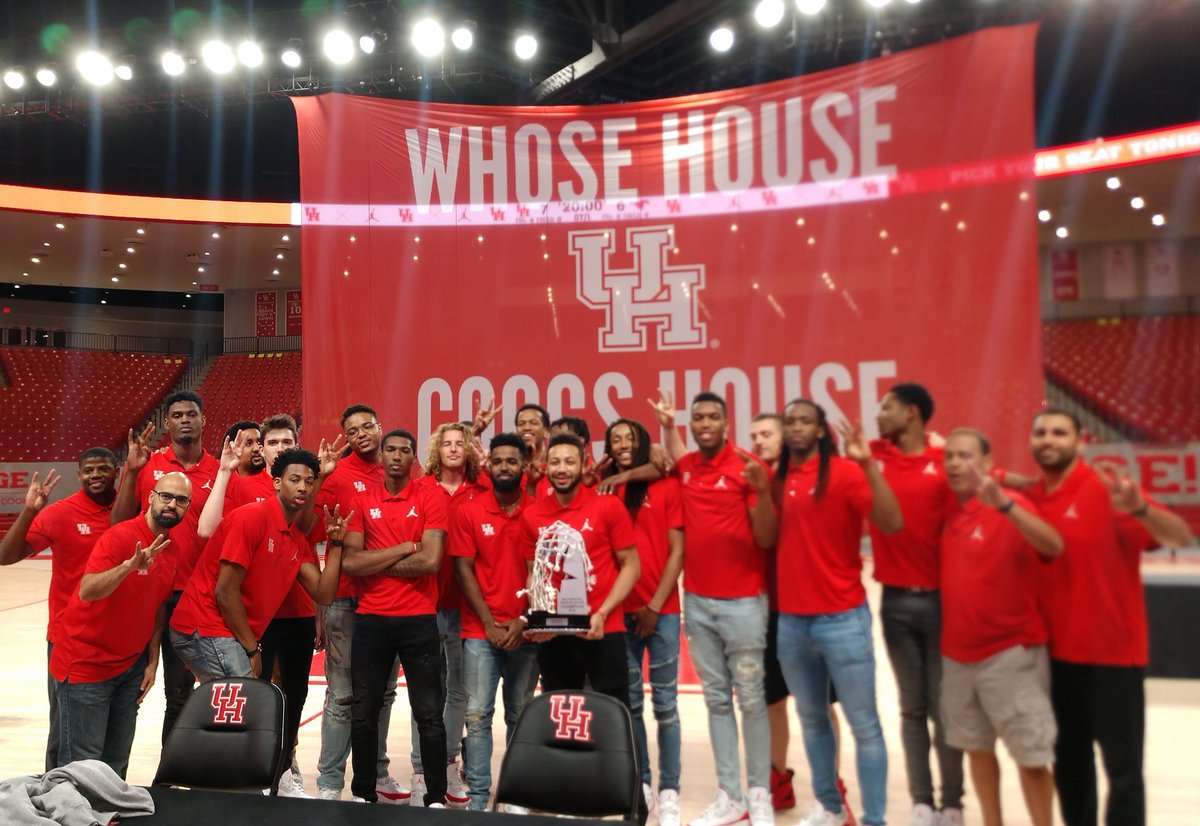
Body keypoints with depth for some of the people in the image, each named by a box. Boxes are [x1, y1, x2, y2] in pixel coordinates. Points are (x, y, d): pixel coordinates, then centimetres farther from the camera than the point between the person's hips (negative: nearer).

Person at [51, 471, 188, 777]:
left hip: (132, 667, 6)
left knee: (117, 762, 12)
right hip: (86, 664, -6)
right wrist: (130, 565, -46)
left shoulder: (175, 548, 2)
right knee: (82, 763, -1)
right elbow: (87, 591, -31)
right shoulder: (120, 536, -18)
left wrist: (152, 661, 6)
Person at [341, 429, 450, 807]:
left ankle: (437, 798, 18)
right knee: (363, 712, 12)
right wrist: (405, 548, -10)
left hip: (419, 619, -3)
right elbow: (351, 563, -5)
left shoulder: (431, 498, -3)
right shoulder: (362, 501, 5)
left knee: (429, 713, 5)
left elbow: (430, 562, -14)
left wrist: (375, 564, -7)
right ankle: (363, 794, 30)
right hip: (370, 619, 3)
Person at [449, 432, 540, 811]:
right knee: (478, 715, -2)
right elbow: (463, 570, -2)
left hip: (525, 631, 1)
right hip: (481, 630, -1)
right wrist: (489, 623, -7)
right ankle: (478, 796, 9)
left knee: (520, 716, 9)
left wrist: (524, 620, -7)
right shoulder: (467, 511, 0)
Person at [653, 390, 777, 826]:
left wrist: (762, 490, -27)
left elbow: (767, 539, -11)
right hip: (696, 601, 5)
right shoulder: (683, 467, 4)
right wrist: (667, 423, 14)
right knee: (716, 699, 12)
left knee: (751, 699, 6)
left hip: (743, 602, -5)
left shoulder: (748, 467, -10)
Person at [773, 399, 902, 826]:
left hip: (842, 618, -5)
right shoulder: (779, 477, 7)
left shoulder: (844, 472, -9)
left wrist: (867, 463, -28)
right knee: (811, 719, 17)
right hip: (791, 620, 5)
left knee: (864, 725, 4)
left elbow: (892, 523, -20)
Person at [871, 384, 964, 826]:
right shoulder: (872, 456, 3)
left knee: (945, 706, 8)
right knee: (912, 708, 11)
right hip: (895, 599, 2)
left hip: (939, 597, -2)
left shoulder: (946, 462, -6)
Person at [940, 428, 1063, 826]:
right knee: (977, 747, 17)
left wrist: (1003, 503, -45)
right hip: (958, 653, 6)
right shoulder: (948, 511, 4)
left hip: (1010, 653, -6)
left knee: (1031, 753, 5)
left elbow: (1053, 546, -31)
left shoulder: (1011, 506, -14)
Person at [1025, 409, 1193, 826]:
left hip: (1113, 652, -5)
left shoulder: (1106, 488, -12)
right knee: (1069, 762, 17)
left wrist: (1139, 509, -40)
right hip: (1056, 653, 5)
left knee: (1122, 768, 4)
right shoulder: (1028, 498, 3)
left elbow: (1181, 537, -23)